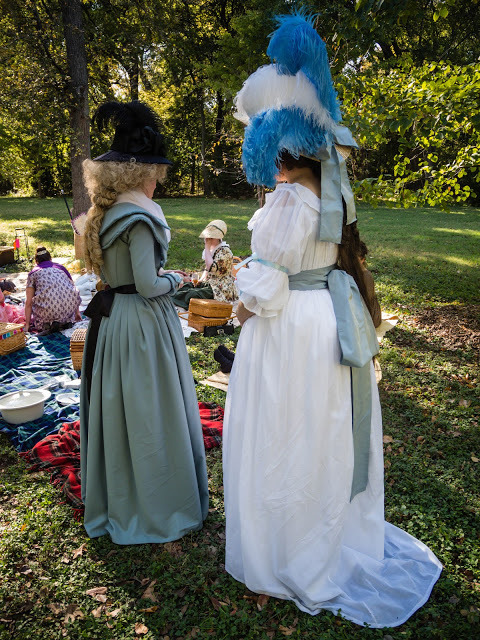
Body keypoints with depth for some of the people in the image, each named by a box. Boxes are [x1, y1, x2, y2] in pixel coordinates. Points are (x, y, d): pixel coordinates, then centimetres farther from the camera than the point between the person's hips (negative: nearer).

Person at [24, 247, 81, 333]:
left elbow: (28, 303, 12)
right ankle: (67, 321, 12)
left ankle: (49, 324, -3)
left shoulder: (33, 273, 16)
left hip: (48, 310, -3)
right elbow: (73, 291, 27)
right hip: (69, 306, 3)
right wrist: (77, 312, 38)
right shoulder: (61, 267, 23)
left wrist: (27, 324, 19)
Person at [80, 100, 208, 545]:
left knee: (116, 409, 18)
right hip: (142, 323, -9)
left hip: (110, 320, 9)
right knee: (148, 414, 4)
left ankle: (113, 504, 38)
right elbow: (148, 285, -21)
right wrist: (174, 280, -2)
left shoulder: (105, 215, 8)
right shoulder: (138, 218, -19)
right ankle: (158, 508, 23)